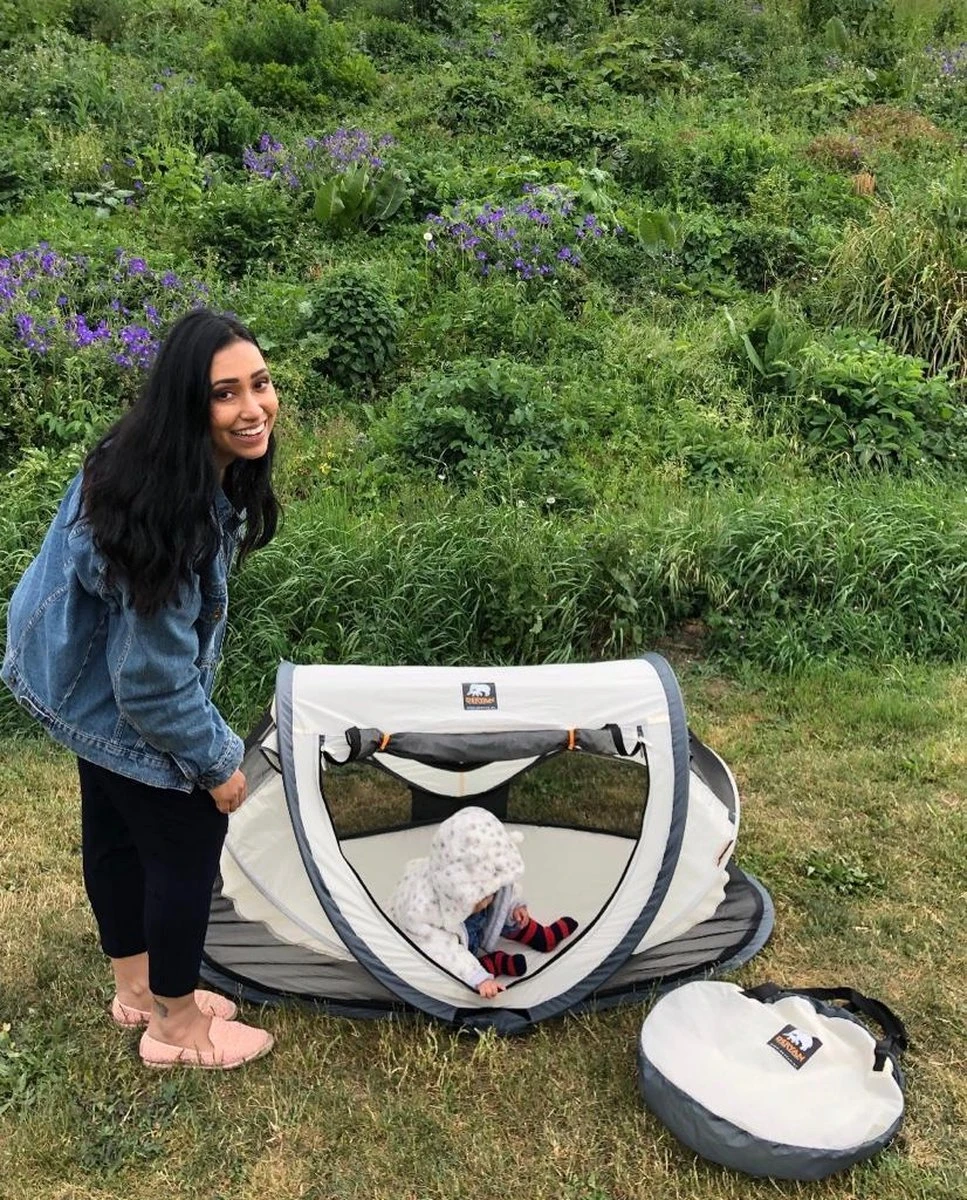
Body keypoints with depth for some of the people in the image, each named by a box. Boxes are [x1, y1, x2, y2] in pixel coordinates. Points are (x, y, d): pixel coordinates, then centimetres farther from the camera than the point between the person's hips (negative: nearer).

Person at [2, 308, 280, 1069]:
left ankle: (137, 987, 47)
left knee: (115, 831, 24)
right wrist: (216, 758, -15)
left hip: (90, 680, 9)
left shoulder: (173, 466, -8)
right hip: (127, 702, -9)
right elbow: (154, 672, -29)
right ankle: (177, 1026, 30)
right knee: (188, 846, 7)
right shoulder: (164, 511, -37)